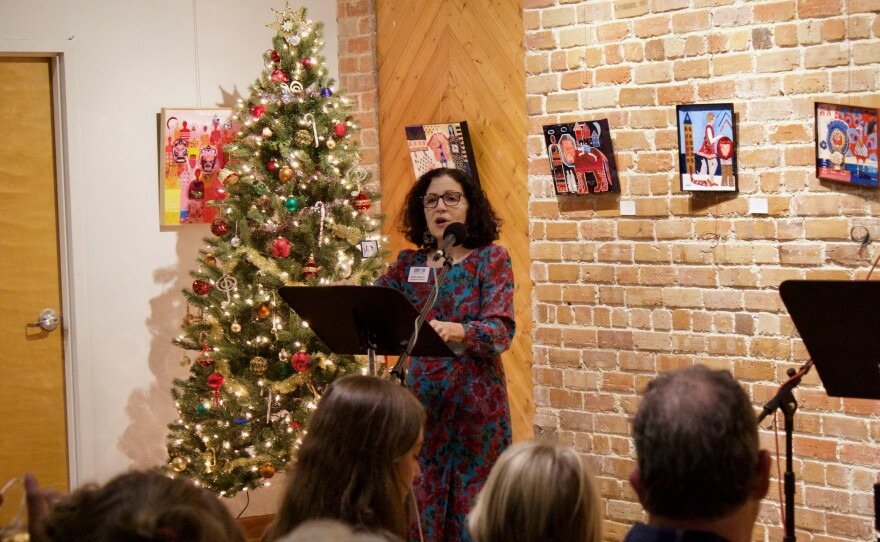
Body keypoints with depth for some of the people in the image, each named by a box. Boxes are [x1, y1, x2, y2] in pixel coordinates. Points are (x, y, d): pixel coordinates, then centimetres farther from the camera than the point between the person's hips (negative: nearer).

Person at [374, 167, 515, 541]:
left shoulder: (490, 258, 0)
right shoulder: (409, 264, 11)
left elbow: (501, 330, -13)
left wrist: (456, 332, -32)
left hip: (475, 404, -3)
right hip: (422, 401, 3)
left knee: (472, 511, -1)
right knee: (422, 508, 5)